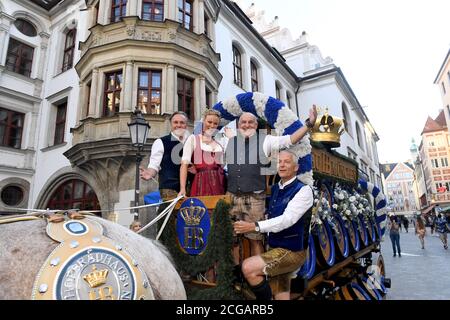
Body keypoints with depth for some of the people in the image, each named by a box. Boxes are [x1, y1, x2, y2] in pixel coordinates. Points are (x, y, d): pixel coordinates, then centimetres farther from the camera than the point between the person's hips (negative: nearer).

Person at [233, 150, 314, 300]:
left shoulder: (303, 190, -15)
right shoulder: (275, 188, 7)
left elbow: (287, 219, -26)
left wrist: (254, 226, -34)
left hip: (292, 251, -7)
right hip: (275, 248, 7)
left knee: (248, 267, -22)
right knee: (282, 296, 15)